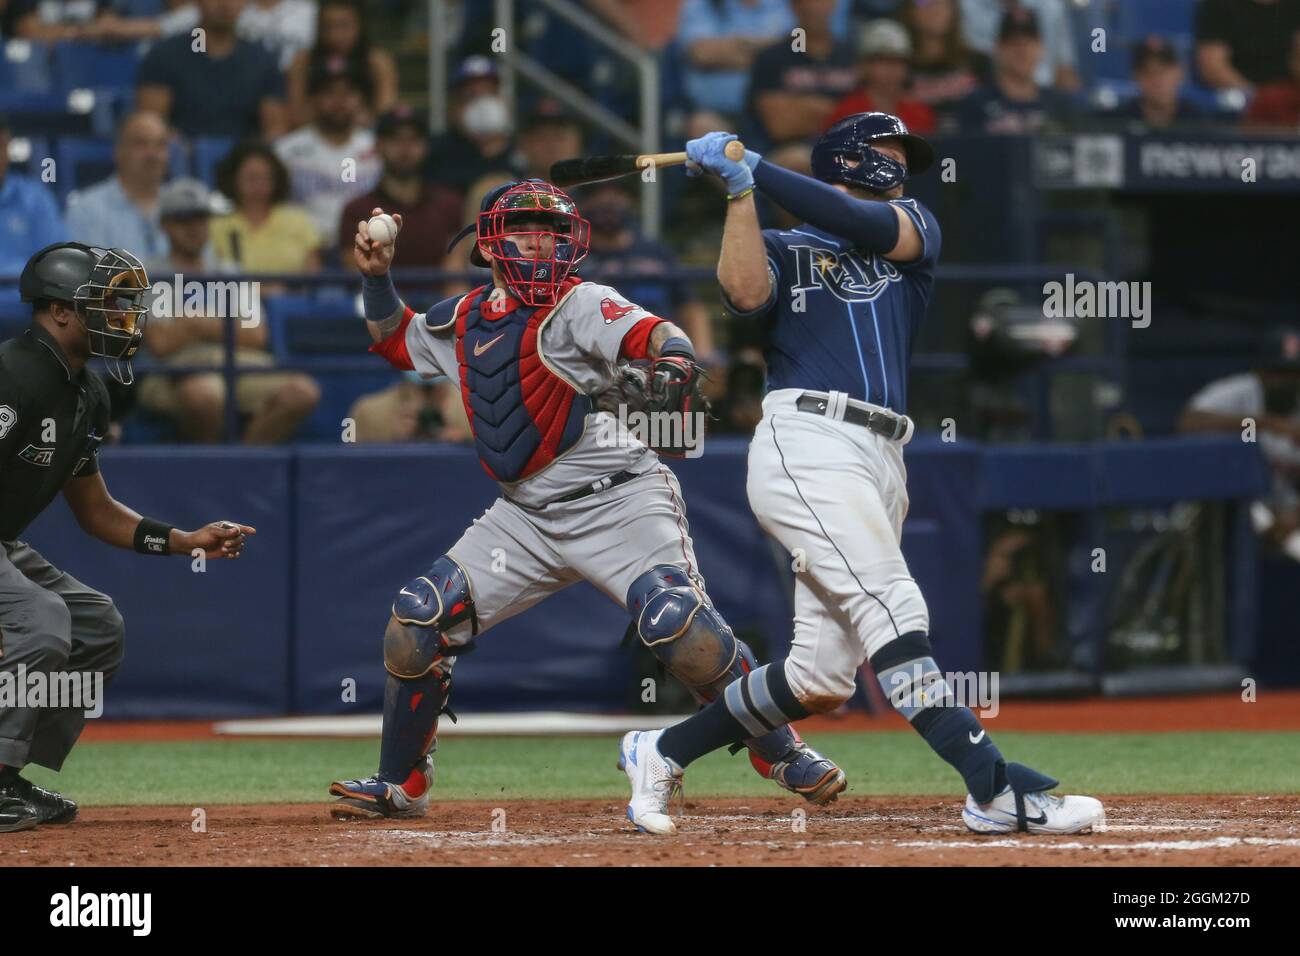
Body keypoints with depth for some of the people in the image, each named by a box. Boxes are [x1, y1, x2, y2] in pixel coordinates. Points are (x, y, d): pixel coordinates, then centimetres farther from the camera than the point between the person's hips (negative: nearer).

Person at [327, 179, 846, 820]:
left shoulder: (580, 305, -8)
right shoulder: (464, 319, 10)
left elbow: (653, 334, -27)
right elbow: (395, 341, 30)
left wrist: (674, 362, -49)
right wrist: (376, 277, 14)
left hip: (620, 502, -6)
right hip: (526, 519, 6)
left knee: (675, 622, -27)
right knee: (416, 624, -2)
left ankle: (782, 754, -9)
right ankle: (400, 785, 14)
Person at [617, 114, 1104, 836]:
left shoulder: (913, 229, 25)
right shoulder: (780, 250, 15)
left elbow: (861, 224, 2)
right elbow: (746, 293, -8)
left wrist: (753, 168, 0)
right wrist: (739, 191, -8)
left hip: (881, 465, 6)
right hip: (806, 445, -6)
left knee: (820, 681, 2)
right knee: (893, 612, -20)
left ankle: (660, 755, 16)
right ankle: (994, 790, -29)